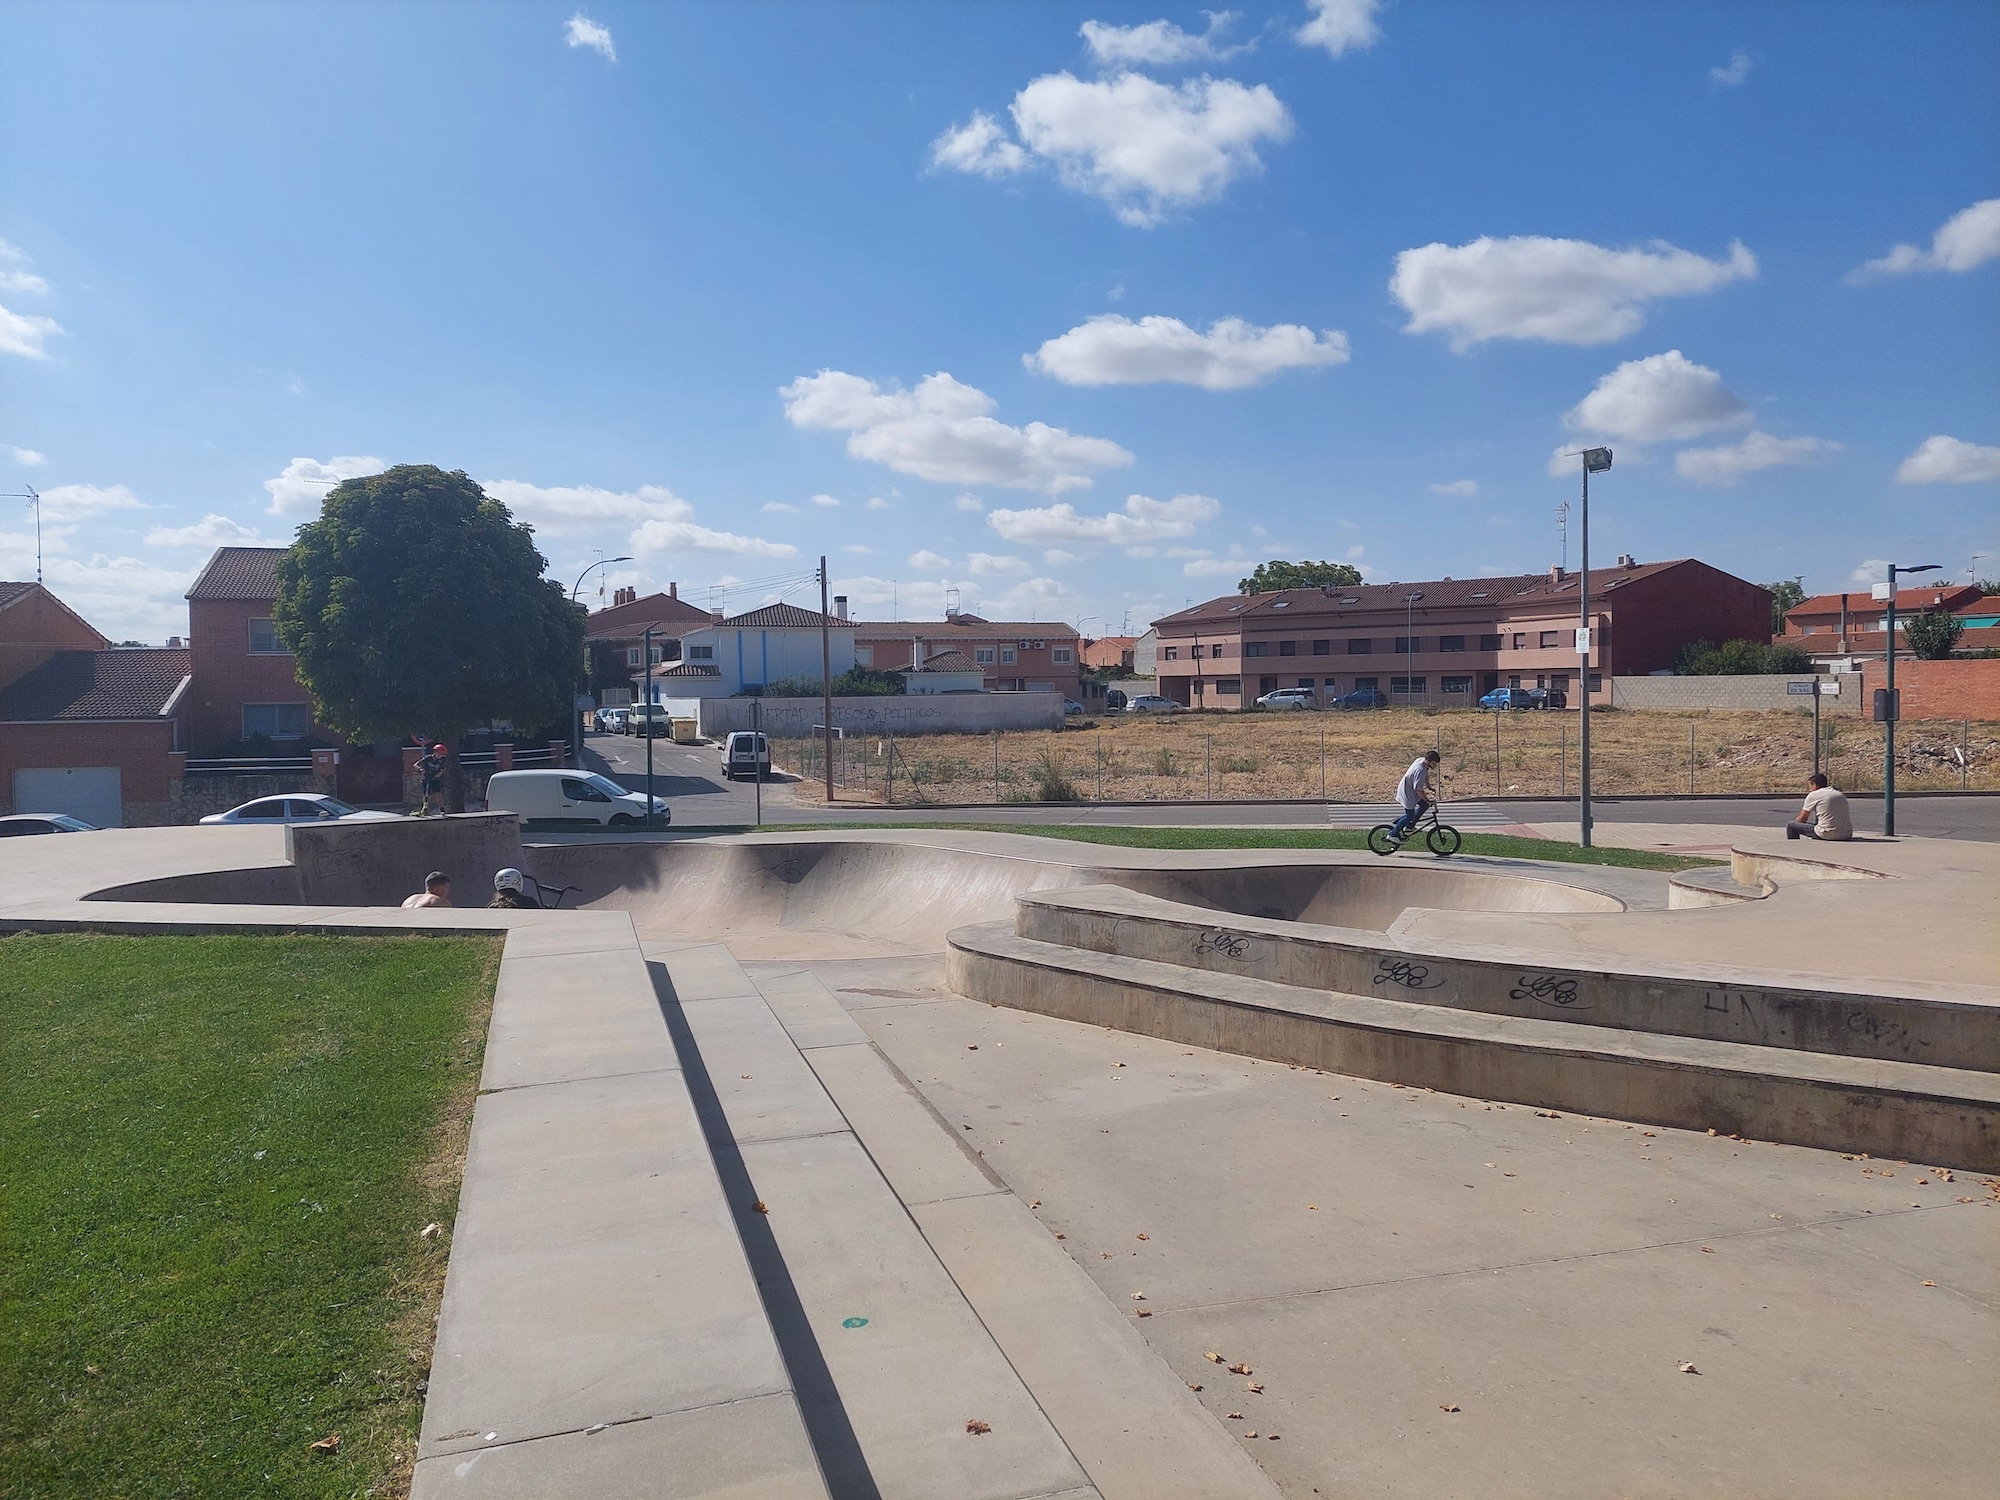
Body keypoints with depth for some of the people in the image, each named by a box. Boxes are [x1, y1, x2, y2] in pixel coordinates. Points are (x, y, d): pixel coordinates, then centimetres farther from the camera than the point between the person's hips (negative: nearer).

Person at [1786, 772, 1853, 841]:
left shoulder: (1813, 795, -1)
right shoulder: (1841, 794, 18)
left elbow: (1802, 819, 5)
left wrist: (1794, 820, 28)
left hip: (1827, 835, -7)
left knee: (1790, 825, 7)